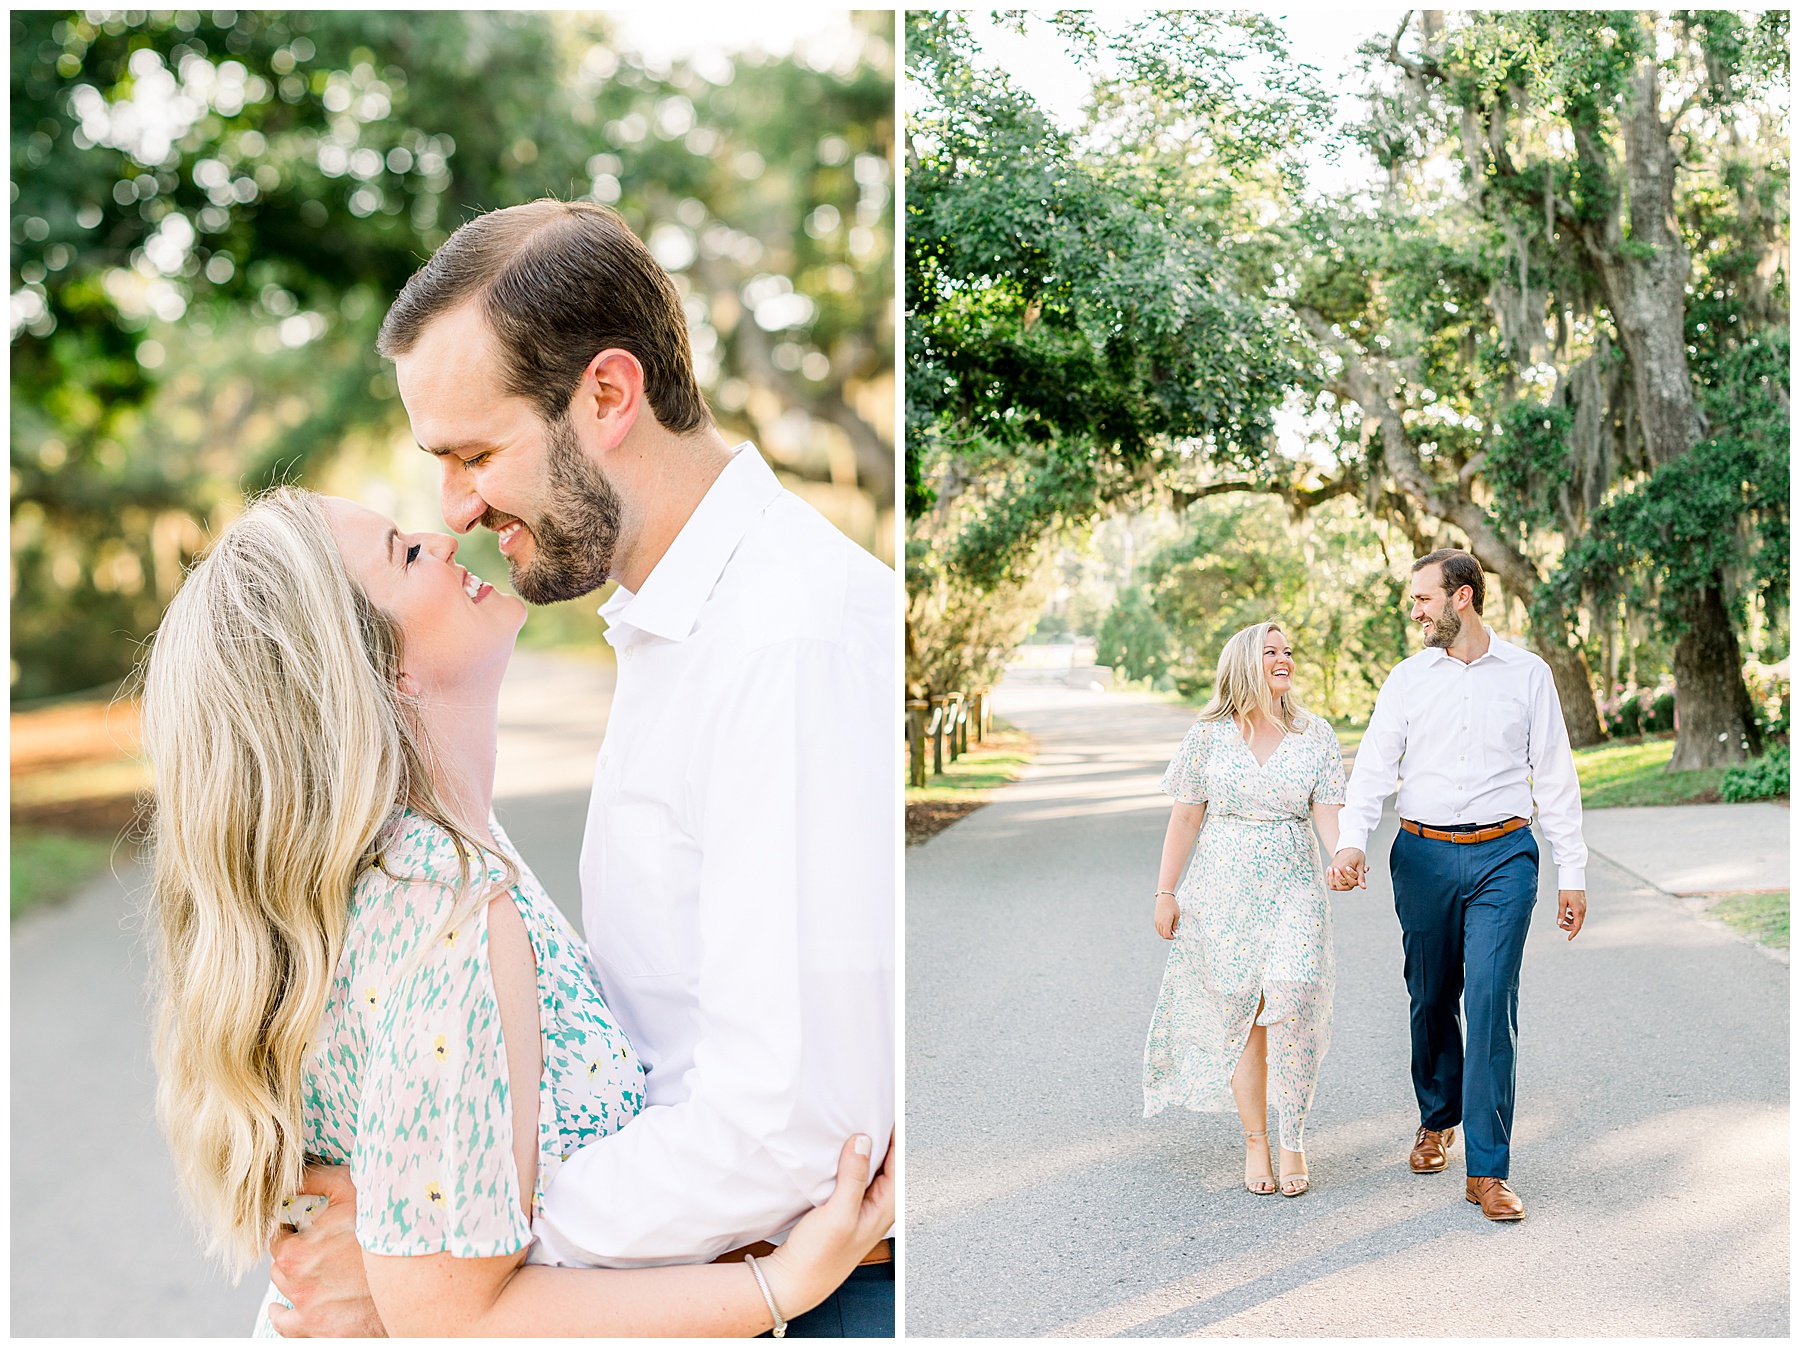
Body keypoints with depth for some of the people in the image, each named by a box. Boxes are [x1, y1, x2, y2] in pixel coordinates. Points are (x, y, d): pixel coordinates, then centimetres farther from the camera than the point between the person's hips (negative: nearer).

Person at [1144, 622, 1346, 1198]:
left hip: (1293, 890, 0)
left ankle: (1293, 1141, -2)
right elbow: (1185, 817, 5)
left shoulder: (1316, 734, 7)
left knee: (1291, 1004, -16)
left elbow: (1327, 811, -1)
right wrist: (1165, 893, 2)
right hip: (1223, 891, 0)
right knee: (1241, 1019, 1)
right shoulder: (1210, 734, 4)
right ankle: (1255, 1142, 13)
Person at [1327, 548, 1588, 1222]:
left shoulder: (1527, 673, 4)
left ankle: (1487, 1171, -5)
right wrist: (1351, 840, -18)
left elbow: (1554, 776, 7)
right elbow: (1373, 766, 0)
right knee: (1431, 1000, 11)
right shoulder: (1408, 678, 6)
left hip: (1504, 855, -2)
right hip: (1424, 855, 2)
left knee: (1492, 1001, -10)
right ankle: (1437, 1120, 36)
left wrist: (1572, 872, 6)